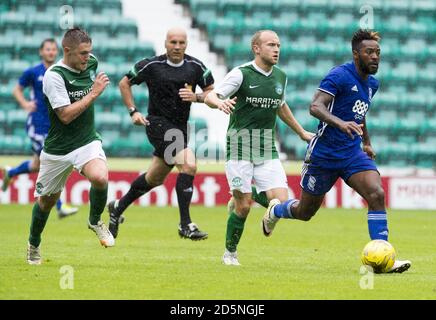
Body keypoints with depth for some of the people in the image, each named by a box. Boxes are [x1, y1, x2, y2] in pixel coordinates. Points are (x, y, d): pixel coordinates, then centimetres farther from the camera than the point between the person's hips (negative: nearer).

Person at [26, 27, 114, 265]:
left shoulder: (92, 63, 0)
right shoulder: (54, 76, -18)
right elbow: (66, 115, -24)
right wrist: (94, 93, -22)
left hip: (87, 141, 3)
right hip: (58, 147, -3)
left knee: (100, 177, -28)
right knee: (47, 200, 11)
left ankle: (95, 221, 0)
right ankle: (33, 245, 37)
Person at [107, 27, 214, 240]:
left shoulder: (196, 67, 1)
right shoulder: (151, 65, -7)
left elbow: (212, 92, 7)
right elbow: (125, 83, 6)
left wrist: (196, 97, -13)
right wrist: (133, 111, -3)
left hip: (180, 127, 6)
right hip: (158, 124, -6)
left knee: (155, 178, 16)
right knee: (189, 165, -23)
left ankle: (118, 207, 39)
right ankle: (185, 224, -20)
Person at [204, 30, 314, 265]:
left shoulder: (280, 76, 10)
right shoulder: (241, 74, -7)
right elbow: (210, 97, -11)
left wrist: (302, 133, 34)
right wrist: (220, 102, -34)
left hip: (267, 149, 5)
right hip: (240, 146, -5)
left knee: (280, 201, -11)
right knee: (243, 206, -6)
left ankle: (243, 198, 20)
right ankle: (230, 253, 17)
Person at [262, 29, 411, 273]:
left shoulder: (372, 84, 9)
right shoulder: (340, 76, -16)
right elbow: (315, 107, -28)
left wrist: (367, 142, 32)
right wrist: (340, 123, -43)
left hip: (352, 153, 6)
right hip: (324, 154, -6)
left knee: (377, 194, -20)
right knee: (305, 212, 10)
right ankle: (275, 210, 45)